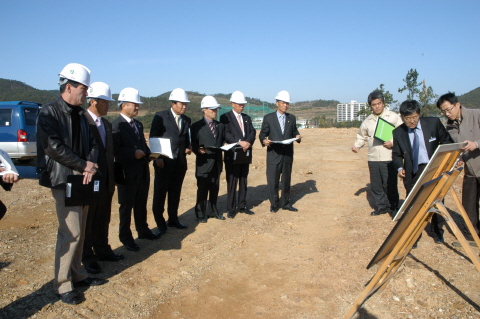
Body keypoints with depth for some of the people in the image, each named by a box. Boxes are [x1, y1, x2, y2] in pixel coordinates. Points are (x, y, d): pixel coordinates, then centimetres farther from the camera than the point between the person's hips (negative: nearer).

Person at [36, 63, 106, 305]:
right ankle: (62, 285, 6)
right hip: (64, 181, -7)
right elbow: (54, 147, -19)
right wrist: (84, 165, -15)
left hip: (82, 180, 7)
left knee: (80, 232, 13)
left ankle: (77, 275, 26)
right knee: (71, 233, -8)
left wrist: (91, 164, -9)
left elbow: (92, 144, 11)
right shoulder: (49, 113, -10)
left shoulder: (80, 115, 13)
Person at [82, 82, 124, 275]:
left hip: (105, 181, 7)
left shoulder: (107, 124, 11)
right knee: (88, 220, 8)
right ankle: (88, 257, 21)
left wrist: (111, 180, 11)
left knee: (103, 219, 17)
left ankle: (102, 250, 32)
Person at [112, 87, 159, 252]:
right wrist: (133, 154, -26)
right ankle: (125, 237, 23)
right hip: (127, 173, -7)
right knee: (126, 206, 8)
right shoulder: (116, 125, -14)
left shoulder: (138, 124, 12)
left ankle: (143, 230, 36)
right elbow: (114, 150, -20)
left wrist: (149, 155, 0)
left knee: (141, 203, 20)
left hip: (142, 172, 7)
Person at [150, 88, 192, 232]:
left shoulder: (187, 120, 11)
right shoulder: (160, 116, -4)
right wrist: (157, 157, -12)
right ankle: (159, 221, 16)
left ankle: (173, 219, 26)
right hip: (164, 161, -5)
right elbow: (153, 139, -5)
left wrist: (188, 148, -2)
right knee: (160, 192, 4)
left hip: (180, 161, 5)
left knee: (175, 192, 13)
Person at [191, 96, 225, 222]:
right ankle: (201, 213, 14)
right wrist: (199, 150, -26)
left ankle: (212, 210, 28)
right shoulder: (197, 126, -4)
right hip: (204, 163, -5)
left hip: (217, 162, 5)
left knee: (214, 189, 14)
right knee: (202, 189, 2)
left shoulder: (220, 125, 15)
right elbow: (193, 144, -8)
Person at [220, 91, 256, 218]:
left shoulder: (247, 118, 16)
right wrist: (240, 142, -24)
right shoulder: (225, 117, -3)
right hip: (233, 154, -6)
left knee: (243, 181, 12)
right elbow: (226, 134, -14)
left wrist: (248, 142, -14)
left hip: (246, 154, 6)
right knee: (232, 183, -2)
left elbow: (252, 132, 5)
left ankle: (242, 206, 21)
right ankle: (231, 209, 5)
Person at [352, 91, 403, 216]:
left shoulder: (393, 117, 0)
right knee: (375, 185, 9)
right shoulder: (367, 121, 12)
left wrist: (393, 142, -14)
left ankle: (393, 207, 17)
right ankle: (381, 206, 24)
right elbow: (362, 136, 21)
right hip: (373, 158, 4)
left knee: (390, 184, -1)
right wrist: (356, 145, 4)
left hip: (389, 158, -4)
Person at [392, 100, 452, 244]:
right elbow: (396, 154, 6)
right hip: (413, 173, 0)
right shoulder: (398, 132, -4)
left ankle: (438, 232, 34)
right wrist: (399, 167, -12)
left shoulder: (434, 123, -6)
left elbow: (447, 142, 4)